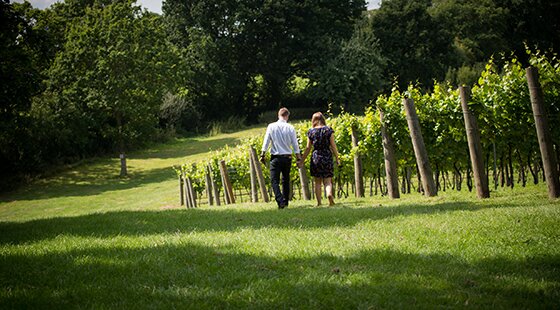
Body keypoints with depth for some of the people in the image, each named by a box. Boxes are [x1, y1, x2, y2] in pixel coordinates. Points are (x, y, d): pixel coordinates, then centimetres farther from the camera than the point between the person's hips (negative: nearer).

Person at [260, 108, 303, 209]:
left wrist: (262, 155, 7)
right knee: (286, 180, 16)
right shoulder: (290, 128, -2)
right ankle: (285, 201, 19)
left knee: (274, 180, -3)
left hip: (275, 157, -2)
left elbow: (266, 142, -2)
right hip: (287, 157, 2)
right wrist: (299, 159, 8)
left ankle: (280, 201, -20)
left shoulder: (271, 126, -3)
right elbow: (295, 145, 1)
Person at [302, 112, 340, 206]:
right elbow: (333, 146, -1)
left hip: (316, 158, 0)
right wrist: (337, 158, 7)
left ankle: (319, 202, 5)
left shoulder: (311, 132, 0)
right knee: (327, 181, 3)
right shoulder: (328, 130, -1)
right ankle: (329, 194, -26)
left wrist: (302, 161, 10)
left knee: (317, 182, 9)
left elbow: (308, 148, 2)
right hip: (327, 157, 0)